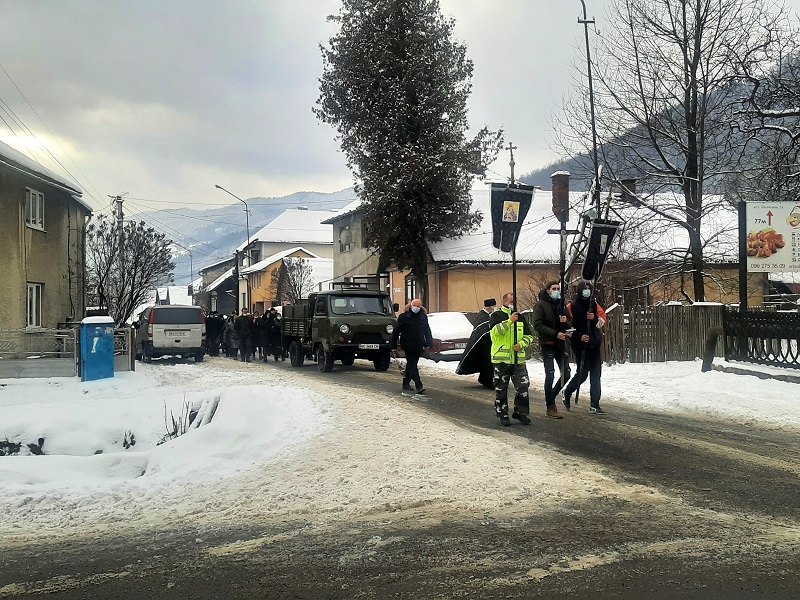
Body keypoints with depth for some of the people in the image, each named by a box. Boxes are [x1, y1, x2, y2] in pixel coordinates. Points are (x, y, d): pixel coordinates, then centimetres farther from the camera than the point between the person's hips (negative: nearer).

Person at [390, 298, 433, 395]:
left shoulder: (423, 316, 9)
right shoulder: (404, 316, -5)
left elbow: (427, 331, 19)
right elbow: (396, 331, -2)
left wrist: (428, 343, 12)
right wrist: (393, 345, -3)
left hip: (418, 346, 5)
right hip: (408, 346, -5)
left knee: (411, 365, 13)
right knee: (412, 365, -10)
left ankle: (406, 384, 25)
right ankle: (419, 386, -16)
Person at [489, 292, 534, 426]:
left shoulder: (519, 317, 15)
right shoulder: (497, 315, 0)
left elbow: (529, 335, 16)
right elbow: (495, 331, -18)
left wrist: (521, 344, -3)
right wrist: (510, 321, -26)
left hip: (518, 359, 4)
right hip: (501, 359, -4)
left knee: (523, 386, -2)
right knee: (501, 389, 4)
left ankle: (520, 412, 11)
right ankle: (502, 415, 14)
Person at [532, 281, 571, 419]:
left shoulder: (561, 304, 12)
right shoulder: (541, 305, -5)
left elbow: (570, 325, 13)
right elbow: (537, 325, -14)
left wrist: (565, 321, -11)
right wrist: (555, 333, -20)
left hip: (561, 344, 6)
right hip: (547, 344, -6)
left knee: (566, 374, 7)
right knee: (550, 375, -6)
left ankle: (551, 395, 29)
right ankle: (550, 407, 2)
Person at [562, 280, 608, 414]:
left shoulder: (594, 304, 10)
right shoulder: (571, 307, -4)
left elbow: (604, 318, 5)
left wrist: (595, 318, -15)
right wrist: (579, 337, -18)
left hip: (595, 343, 5)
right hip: (580, 345, -4)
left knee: (596, 374, 3)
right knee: (582, 373, -3)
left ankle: (594, 405, 8)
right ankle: (567, 392, 26)